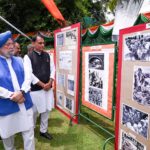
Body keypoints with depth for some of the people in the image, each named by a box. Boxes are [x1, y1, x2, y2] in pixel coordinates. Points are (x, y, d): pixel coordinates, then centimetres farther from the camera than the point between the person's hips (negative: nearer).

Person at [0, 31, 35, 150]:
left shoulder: (19, 60, 10)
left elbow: (27, 78, 2)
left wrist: (21, 92, -15)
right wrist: (12, 96, -15)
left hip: (24, 104, 3)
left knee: (29, 132, 9)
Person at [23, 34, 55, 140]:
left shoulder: (48, 56, 7)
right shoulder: (28, 57, -7)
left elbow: (53, 69, 8)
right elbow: (29, 74, -14)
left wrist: (49, 83, -6)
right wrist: (42, 85, -13)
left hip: (48, 88, 4)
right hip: (35, 89, -4)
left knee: (46, 110, 12)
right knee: (34, 111, 8)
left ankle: (43, 130, 30)